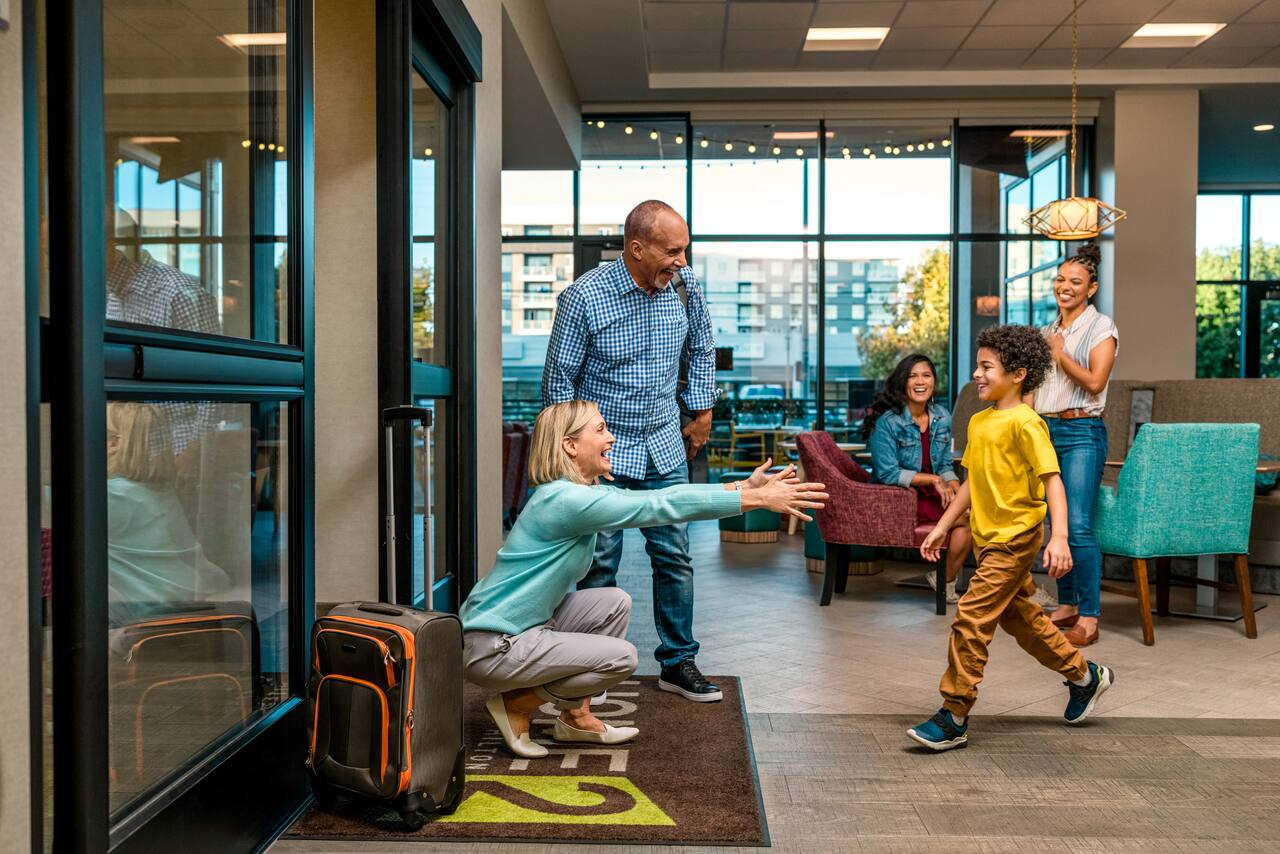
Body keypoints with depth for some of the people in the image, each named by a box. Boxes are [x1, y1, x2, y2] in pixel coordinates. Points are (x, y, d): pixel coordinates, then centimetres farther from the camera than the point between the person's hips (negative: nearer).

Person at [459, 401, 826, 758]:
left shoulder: (585, 491, 7)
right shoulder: (564, 499, -23)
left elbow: (654, 496, 4)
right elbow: (661, 507, -26)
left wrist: (744, 487, -1)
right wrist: (757, 499, -24)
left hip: (526, 624, 10)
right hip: (492, 646, -10)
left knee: (614, 603, 7)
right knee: (620, 657, -13)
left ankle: (575, 716, 14)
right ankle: (516, 704, 1)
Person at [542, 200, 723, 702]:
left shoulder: (685, 285, -3)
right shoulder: (583, 297, -16)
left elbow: (700, 350, 15)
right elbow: (560, 377, -7)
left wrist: (702, 412, 15)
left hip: (664, 448, 4)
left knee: (674, 556, 8)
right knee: (599, 563, 3)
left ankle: (678, 663, 23)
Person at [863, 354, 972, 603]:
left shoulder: (942, 417, 8)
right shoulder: (887, 421, -12)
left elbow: (946, 466, 12)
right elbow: (887, 473, -16)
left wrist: (956, 488, -8)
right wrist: (933, 479, -16)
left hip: (931, 494, 7)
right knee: (967, 518, -18)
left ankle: (947, 582, -4)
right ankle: (945, 582, 0)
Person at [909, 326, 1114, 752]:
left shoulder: (1025, 422, -16)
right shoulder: (978, 421, 10)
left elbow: (1052, 479, -20)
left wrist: (1059, 537, -29)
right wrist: (943, 526, 18)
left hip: (1014, 537, -9)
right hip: (989, 537, 9)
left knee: (971, 618, -11)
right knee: (1018, 616, 20)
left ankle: (953, 718, -3)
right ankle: (1085, 676, 40)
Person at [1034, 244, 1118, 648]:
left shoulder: (1101, 327, -2)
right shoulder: (1049, 330, 18)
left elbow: (1094, 382, -14)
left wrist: (1060, 354, -5)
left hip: (1081, 432, -7)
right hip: (1045, 429, 7)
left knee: (1078, 526, -14)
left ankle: (1089, 618, -10)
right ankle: (1066, 606, 19)